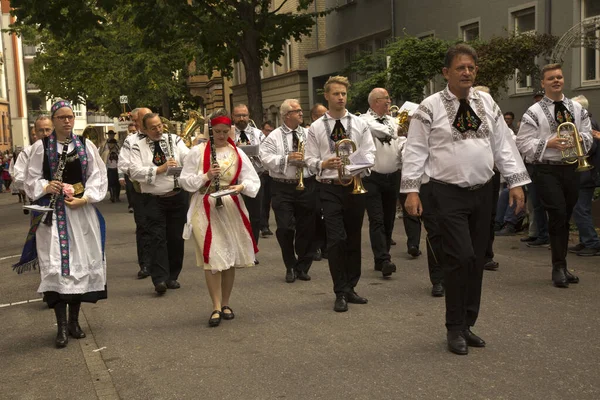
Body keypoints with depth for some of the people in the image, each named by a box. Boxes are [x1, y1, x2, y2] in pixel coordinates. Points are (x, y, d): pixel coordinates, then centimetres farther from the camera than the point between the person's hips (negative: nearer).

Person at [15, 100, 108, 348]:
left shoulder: (86, 145, 5)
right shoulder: (41, 147, 2)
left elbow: (97, 177, 2)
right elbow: (31, 179, 4)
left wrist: (84, 199, -11)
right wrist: (45, 188, -16)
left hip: (81, 211, 2)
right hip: (52, 213, -2)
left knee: (81, 263, 6)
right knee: (55, 266, -6)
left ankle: (74, 320, 21)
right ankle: (62, 325, 1)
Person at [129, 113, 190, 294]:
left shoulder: (174, 139, 5)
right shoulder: (138, 147, 2)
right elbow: (135, 171, -11)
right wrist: (160, 169, -18)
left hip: (177, 197, 2)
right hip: (153, 199, -2)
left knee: (176, 237, 8)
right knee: (157, 238, -8)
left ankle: (172, 277, 20)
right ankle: (160, 279, -10)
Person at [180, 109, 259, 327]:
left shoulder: (237, 153, 4)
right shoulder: (198, 152, -1)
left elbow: (253, 180, 2)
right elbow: (185, 180, -1)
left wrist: (242, 186, -19)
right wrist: (206, 175, -16)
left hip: (231, 209, 3)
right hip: (206, 209, -2)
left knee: (231, 258, 8)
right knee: (212, 258, -7)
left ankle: (225, 303, 23)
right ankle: (216, 307, 1)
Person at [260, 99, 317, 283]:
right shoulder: (274, 137, 1)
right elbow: (266, 158, -9)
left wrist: (307, 159, -14)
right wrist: (287, 158, -16)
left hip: (307, 186, 3)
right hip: (283, 188, -2)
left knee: (306, 228, 6)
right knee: (285, 228, -6)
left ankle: (302, 267, 21)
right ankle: (290, 267, 13)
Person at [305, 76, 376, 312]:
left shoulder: (359, 124, 7)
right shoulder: (316, 128, 3)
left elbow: (370, 153, 3)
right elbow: (310, 160, 3)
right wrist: (324, 164, -19)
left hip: (356, 186, 2)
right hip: (331, 188, -2)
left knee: (354, 238, 10)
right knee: (336, 239, -8)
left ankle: (350, 288, 23)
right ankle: (340, 293, 2)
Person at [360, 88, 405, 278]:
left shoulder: (392, 120, 13)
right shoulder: (365, 120, -6)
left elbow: (402, 145, 8)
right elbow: (381, 131, -22)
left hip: (393, 177, 6)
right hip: (372, 178, -6)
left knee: (388, 220, 10)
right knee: (377, 220, -10)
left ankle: (381, 258, 20)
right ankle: (384, 260, -13)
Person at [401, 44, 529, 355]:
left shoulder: (487, 104, 9)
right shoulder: (430, 107, -5)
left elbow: (503, 144, 10)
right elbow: (415, 150, -7)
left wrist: (515, 182, 5)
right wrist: (411, 190, -13)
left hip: (482, 192, 5)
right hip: (448, 193, -5)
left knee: (477, 260, 10)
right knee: (461, 257, -11)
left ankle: (467, 324, 23)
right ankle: (454, 328, 6)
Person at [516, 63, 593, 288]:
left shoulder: (577, 109, 12)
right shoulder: (534, 113, -3)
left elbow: (588, 135, 14)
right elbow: (523, 143, -6)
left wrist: (579, 138, -8)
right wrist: (549, 143, -17)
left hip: (571, 169, 5)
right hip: (547, 171, -5)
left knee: (565, 218, 11)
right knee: (558, 215, -14)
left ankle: (561, 267, 22)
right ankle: (559, 268, -4)